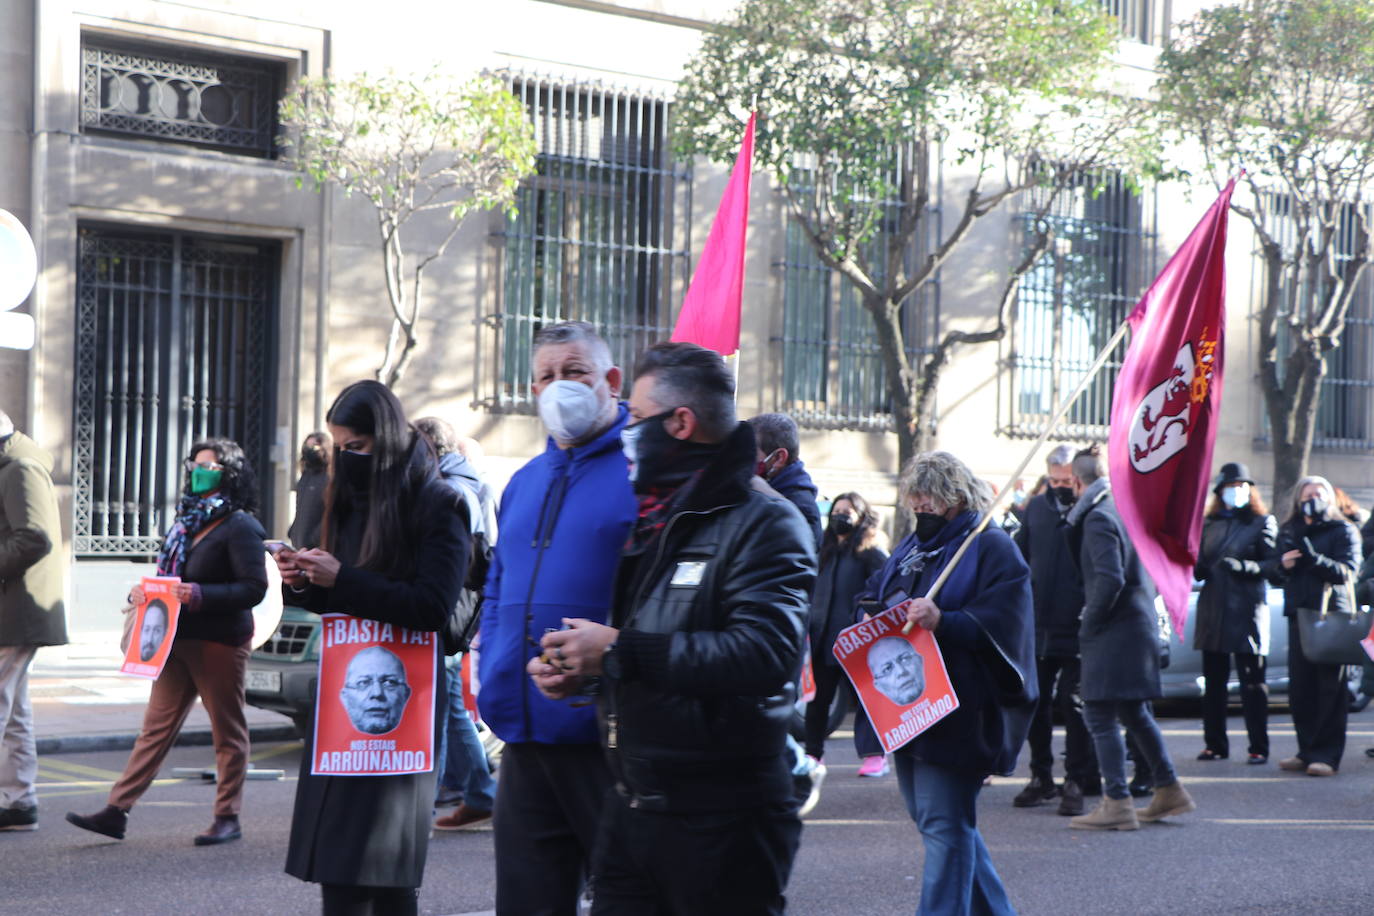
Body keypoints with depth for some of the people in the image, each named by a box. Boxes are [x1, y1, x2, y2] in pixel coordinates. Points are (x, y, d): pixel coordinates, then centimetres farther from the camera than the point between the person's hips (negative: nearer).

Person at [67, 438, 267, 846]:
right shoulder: (187, 522, 16)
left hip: (219, 643, -8)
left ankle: (228, 818, 11)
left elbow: (254, 588, -17)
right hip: (179, 640, 8)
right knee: (156, 725, 5)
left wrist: (200, 595, -25)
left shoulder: (240, 528, -9)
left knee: (227, 731, 3)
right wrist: (143, 592, 4)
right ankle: (117, 811, 3)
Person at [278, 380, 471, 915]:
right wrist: (304, 584, 0)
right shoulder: (352, 501, 15)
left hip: (396, 703, -7)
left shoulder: (436, 505, -6)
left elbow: (433, 606, -15)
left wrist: (343, 580, -17)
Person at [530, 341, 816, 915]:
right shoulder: (654, 520, 18)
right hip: (632, 806, 8)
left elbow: (766, 652, -27)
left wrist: (621, 651, -23)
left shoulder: (762, 523, -12)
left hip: (720, 820, -8)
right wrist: (578, 668, 4)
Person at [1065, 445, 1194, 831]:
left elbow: (1110, 579, -23)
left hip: (1114, 630, -9)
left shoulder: (1098, 518, -15)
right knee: (1134, 713, 19)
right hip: (1142, 624, 9)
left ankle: (1117, 803, -6)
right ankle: (1168, 790, 24)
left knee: (1100, 716, -5)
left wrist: (1088, 625, -13)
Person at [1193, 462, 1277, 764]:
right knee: (1213, 682, 7)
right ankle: (1215, 744, 15)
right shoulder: (1208, 524, 17)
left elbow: (1273, 563, -4)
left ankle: (1259, 747, -2)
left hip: (1247, 611, -5)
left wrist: (1246, 566, -19)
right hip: (1212, 611, 5)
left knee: (1252, 682, -5)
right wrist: (1196, 567, -2)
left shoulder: (1263, 522, 4)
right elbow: (1199, 565, 20)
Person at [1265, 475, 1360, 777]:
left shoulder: (1343, 531, 3)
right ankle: (1307, 751, 14)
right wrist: (1282, 564, -6)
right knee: (1300, 689, 4)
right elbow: (1271, 573, 16)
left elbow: (1347, 571, -10)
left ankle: (1326, 755, -5)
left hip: (1332, 616, -5)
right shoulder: (1289, 533, 18)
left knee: (1330, 689, -6)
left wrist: (1316, 559, -24)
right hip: (1299, 616, 5)